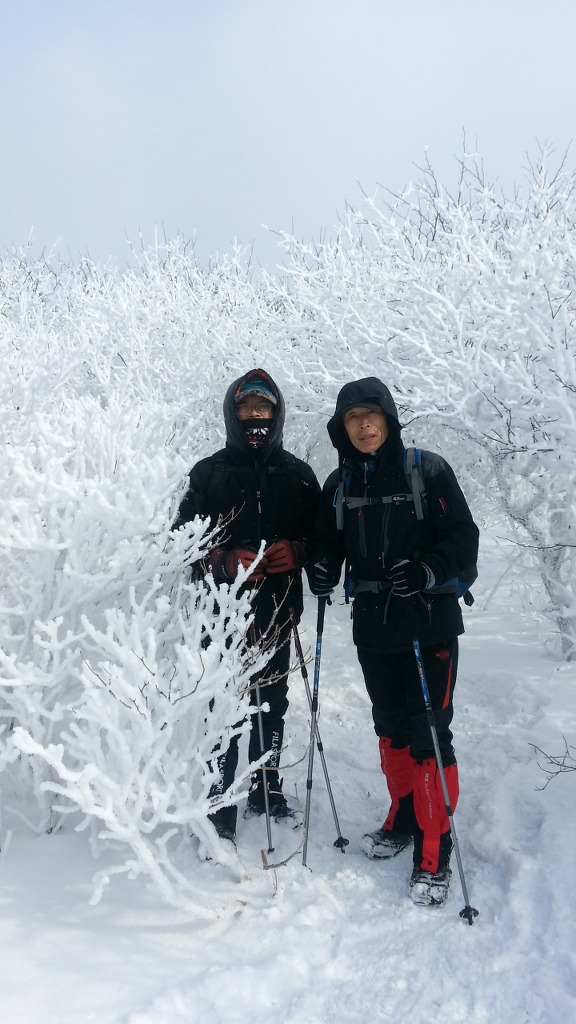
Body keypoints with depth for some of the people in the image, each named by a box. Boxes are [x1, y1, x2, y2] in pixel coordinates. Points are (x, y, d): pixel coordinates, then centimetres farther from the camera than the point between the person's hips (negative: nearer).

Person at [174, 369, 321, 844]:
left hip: (277, 612, 3)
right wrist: (226, 561, -15)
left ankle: (266, 790, 32)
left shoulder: (298, 475, 8)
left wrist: (296, 551, -9)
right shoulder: (209, 473, 2)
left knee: (272, 705, 13)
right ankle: (219, 812, 6)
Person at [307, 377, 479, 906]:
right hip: (373, 625, 5)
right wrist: (322, 567, -8)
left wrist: (426, 573, -25)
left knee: (430, 733, -6)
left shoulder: (428, 470, -7)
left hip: (430, 624, -5)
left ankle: (434, 854, 4)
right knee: (391, 727, 16)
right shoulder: (340, 485, 7)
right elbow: (327, 541, 14)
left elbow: (464, 537, -9)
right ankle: (404, 819, 36)